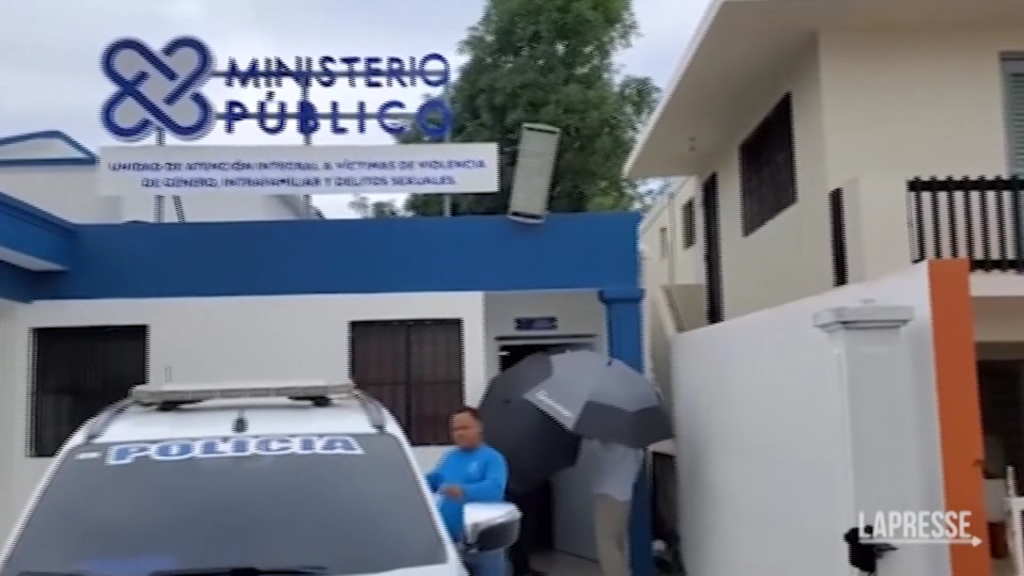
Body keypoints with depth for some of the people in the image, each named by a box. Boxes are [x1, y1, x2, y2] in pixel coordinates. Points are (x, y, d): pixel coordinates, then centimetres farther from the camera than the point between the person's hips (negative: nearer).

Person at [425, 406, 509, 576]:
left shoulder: (492, 458, -9)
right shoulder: (448, 457, 15)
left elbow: (495, 488, -25)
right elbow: (431, 481, 19)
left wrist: (463, 491, -39)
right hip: (450, 541, 6)